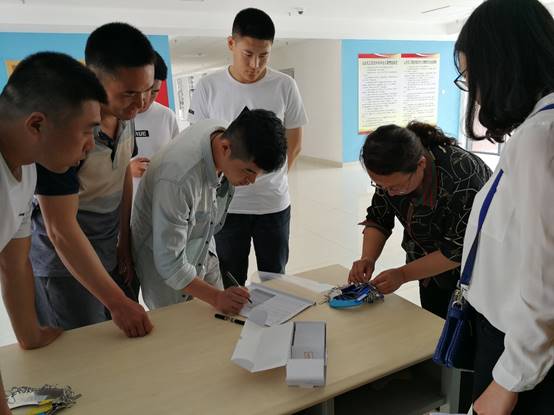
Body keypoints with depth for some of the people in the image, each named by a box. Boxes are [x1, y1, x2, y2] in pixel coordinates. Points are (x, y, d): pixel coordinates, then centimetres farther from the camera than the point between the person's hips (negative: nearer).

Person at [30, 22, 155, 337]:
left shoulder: (126, 115, -5)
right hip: (66, 267, -6)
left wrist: (126, 245, 5)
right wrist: (117, 302, -24)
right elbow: (60, 230, -24)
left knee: (128, 345, 15)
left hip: (113, 255, 6)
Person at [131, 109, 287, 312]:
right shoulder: (178, 179, -39)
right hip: (164, 266, -6)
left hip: (204, 254, 7)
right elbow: (169, 263, -30)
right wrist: (217, 297, -31)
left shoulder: (225, 134, -16)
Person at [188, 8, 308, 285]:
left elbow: (294, 144, 5)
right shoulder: (208, 88, -5)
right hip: (226, 205, 0)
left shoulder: (285, 86, -4)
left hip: (274, 204, 1)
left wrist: (270, 181, 3)